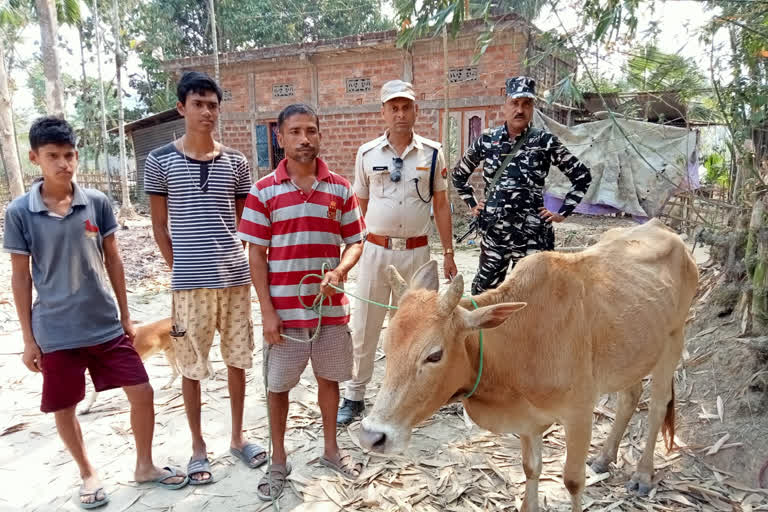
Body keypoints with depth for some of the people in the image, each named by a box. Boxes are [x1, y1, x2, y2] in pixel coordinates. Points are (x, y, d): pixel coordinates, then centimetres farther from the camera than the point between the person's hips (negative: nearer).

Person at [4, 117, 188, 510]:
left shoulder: (97, 202, -3)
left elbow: (112, 261, 4)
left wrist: (125, 316, 6)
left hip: (105, 325, 2)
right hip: (55, 333, -1)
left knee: (142, 393, 3)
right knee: (64, 408, 12)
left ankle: (144, 466, 26)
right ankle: (88, 474, 36)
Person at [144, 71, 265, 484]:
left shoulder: (236, 162, 5)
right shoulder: (160, 162, -2)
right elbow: (159, 225, 2)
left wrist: (235, 260, 3)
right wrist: (179, 269, -1)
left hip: (236, 277, 3)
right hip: (189, 281, -2)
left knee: (238, 359, 12)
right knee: (191, 366, 9)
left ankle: (238, 437, 30)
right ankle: (198, 446, 27)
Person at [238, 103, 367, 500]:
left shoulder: (340, 189, 2)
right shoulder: (263, 191, -4)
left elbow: (355, 242, 6)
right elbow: (256, 255, -4)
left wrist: (339, 271, -15)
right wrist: (267, 311, -9)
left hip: (331, 307, 2)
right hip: (284, 310, -2)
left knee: (329, 378, 16)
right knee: (278, 385, 10)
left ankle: (331, 449, 38)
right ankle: (279, 460, 31)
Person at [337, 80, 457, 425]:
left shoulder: (432, 153, 2)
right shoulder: (367, 154, 2)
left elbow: (441, 206, 6)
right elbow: (359, 206, 8)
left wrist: (448, 254, 5)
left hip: (417, 252, 0)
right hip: (376, 250, 0)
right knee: (364, 326, 5)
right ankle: (354, 396, 20)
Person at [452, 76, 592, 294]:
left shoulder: (544, 141, -2)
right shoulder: (487, 140, 5)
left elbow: (582, 176, 5)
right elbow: (458, 174, 20)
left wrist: (562, 213, 2)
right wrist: (472, 204, 13)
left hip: (532, 236, -2)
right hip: (492, 233, 3)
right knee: (482, 292, 11)